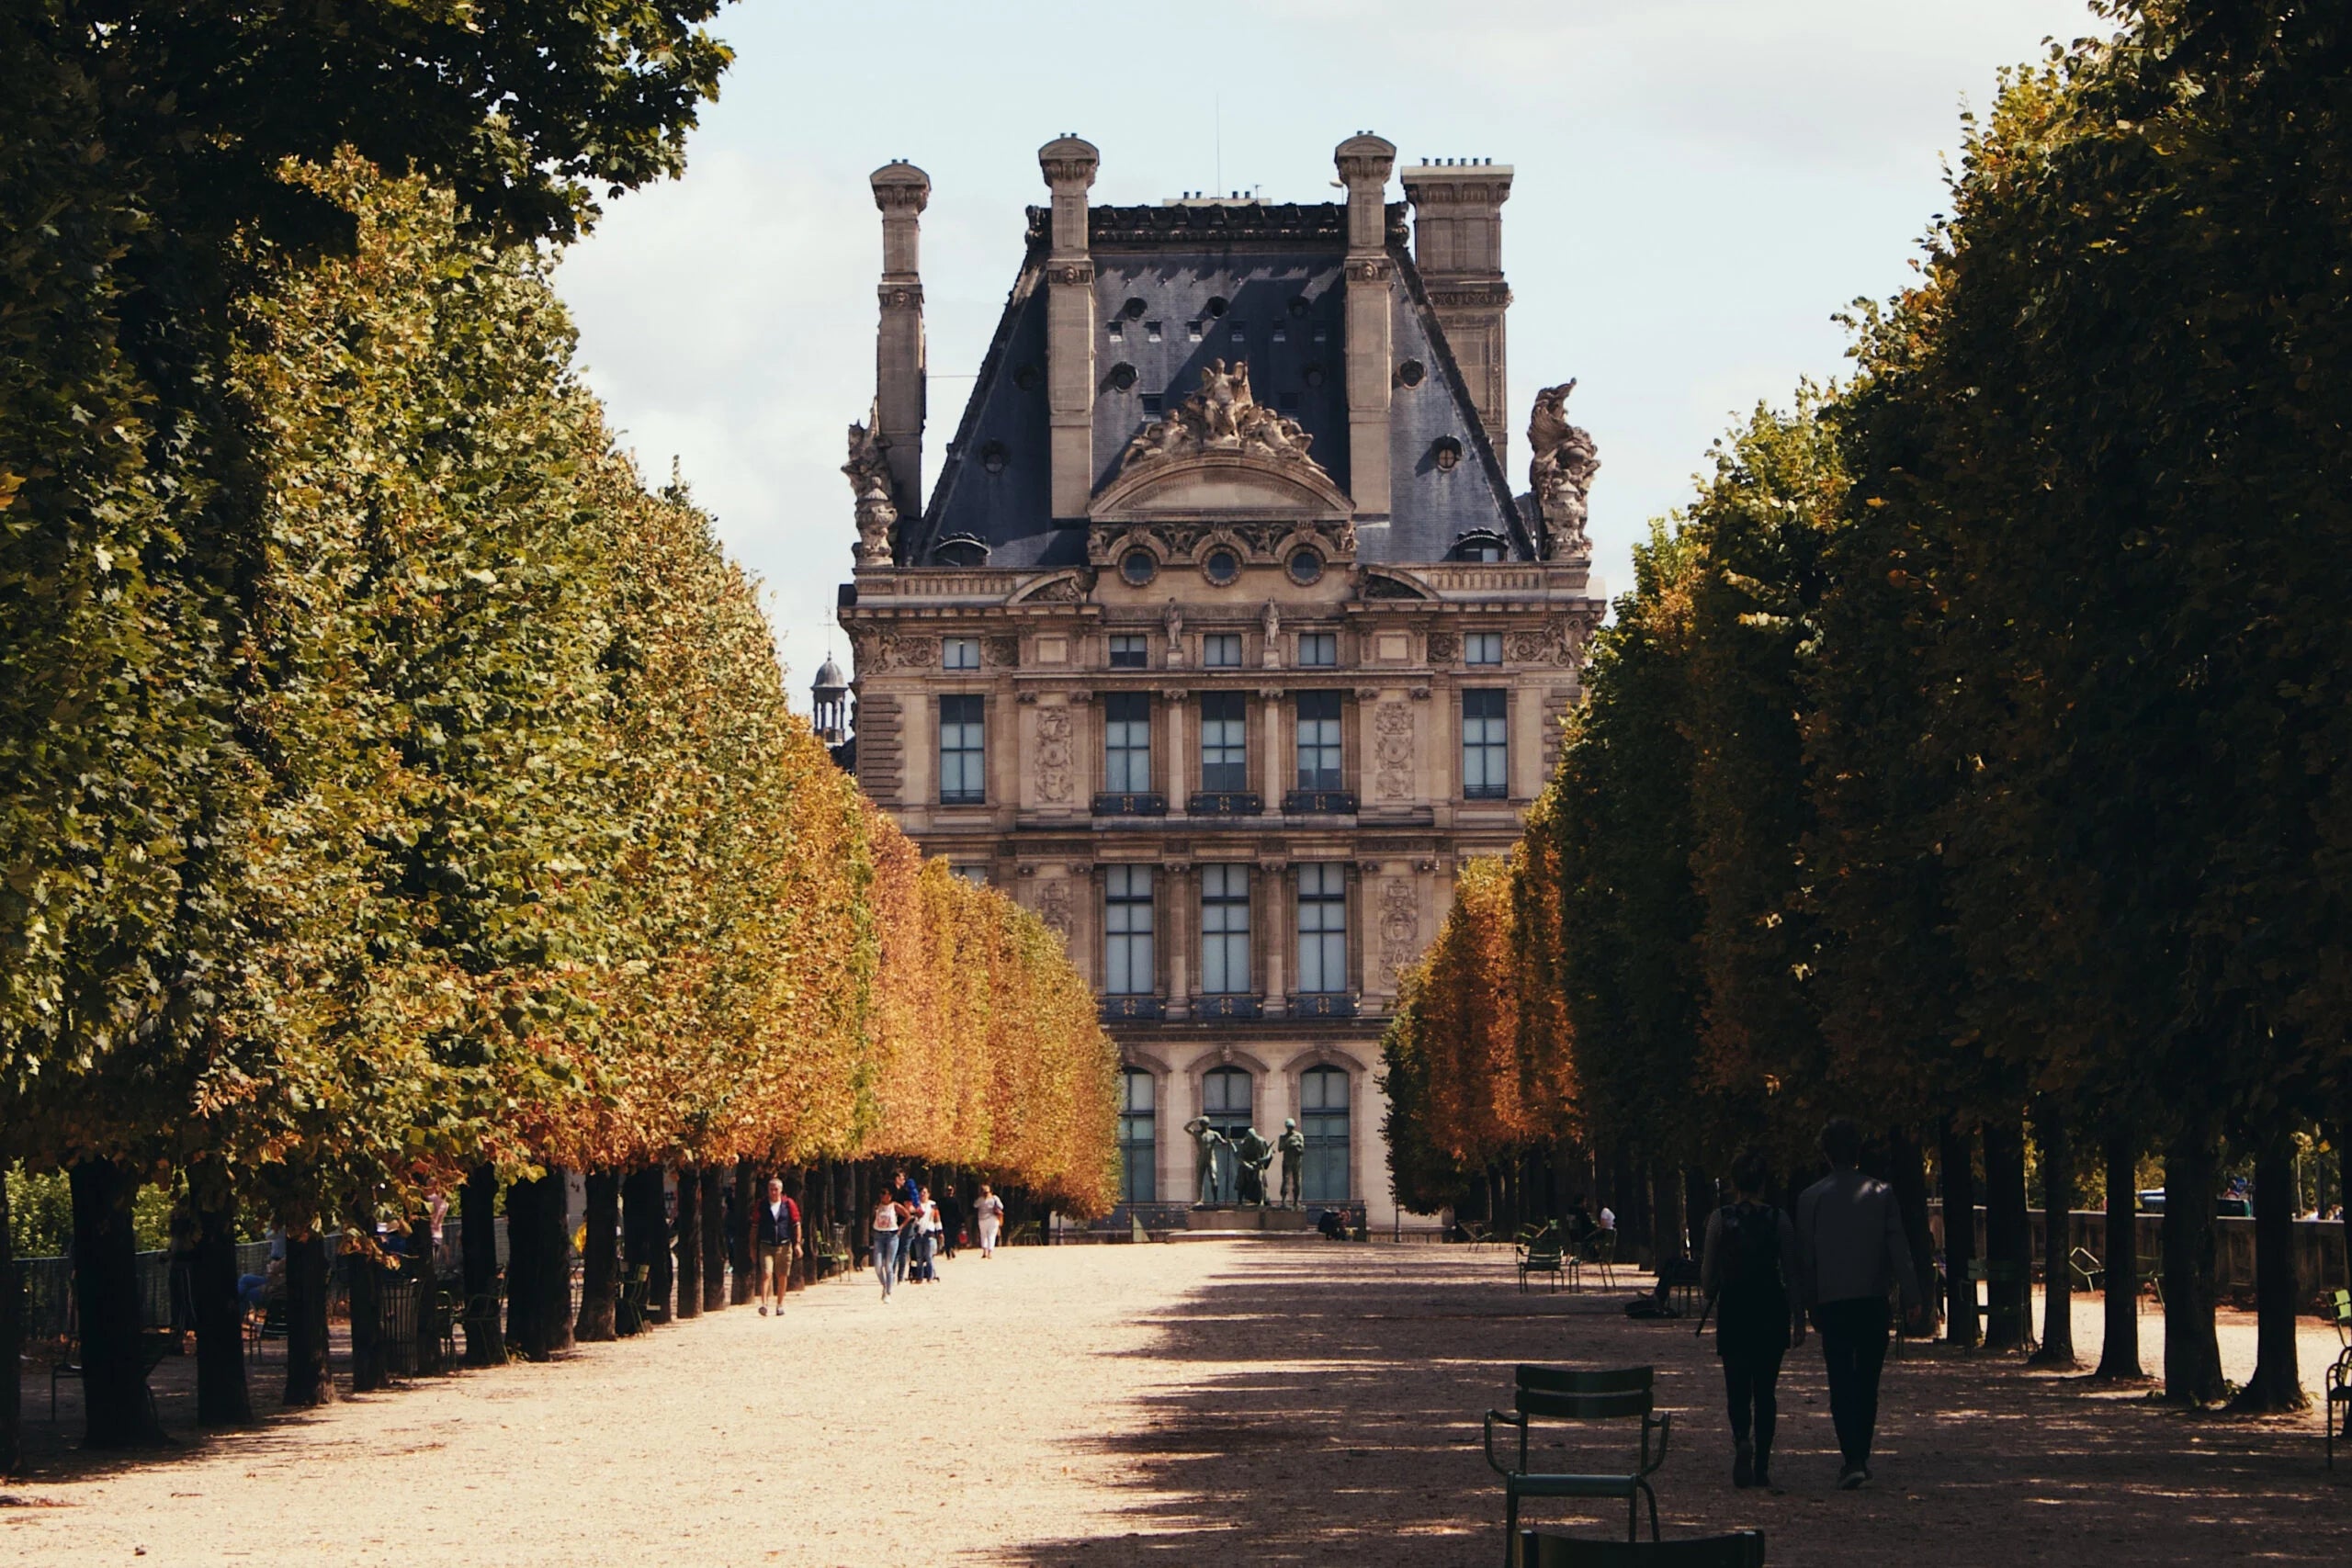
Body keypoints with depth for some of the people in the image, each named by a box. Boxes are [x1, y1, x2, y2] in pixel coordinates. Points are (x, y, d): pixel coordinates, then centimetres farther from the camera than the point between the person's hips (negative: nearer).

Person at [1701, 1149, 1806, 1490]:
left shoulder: (1719, 1219, -5)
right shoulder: (1779, 1220, -3)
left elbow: (1708, 1276, -2)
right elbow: (1792, 1274, -1)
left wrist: (1712, 1303, 18)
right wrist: (1799, 1319, 6)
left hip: (1733, 1309, -1)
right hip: (1771, 1310, 1)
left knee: (1738, 1387, 5)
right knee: (1765, 1391, 10)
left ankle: (1742, 1440, -25)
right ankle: (1762, 1467, 9)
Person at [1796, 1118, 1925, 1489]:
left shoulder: (1811, 1198, -1)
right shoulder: (1880, 1194, 0)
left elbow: (1804, 1257, 2)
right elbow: (1898, 1248, -3)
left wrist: (1808, 1305, 10)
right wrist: (1910, 1295, 0)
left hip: (1831, 1301, -1)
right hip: (1872, 1299, 1)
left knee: (1841, 1383, -2)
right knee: (1867, 1381, 12)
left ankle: (1851, 1459, -16)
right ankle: (1860, 1456, 18)